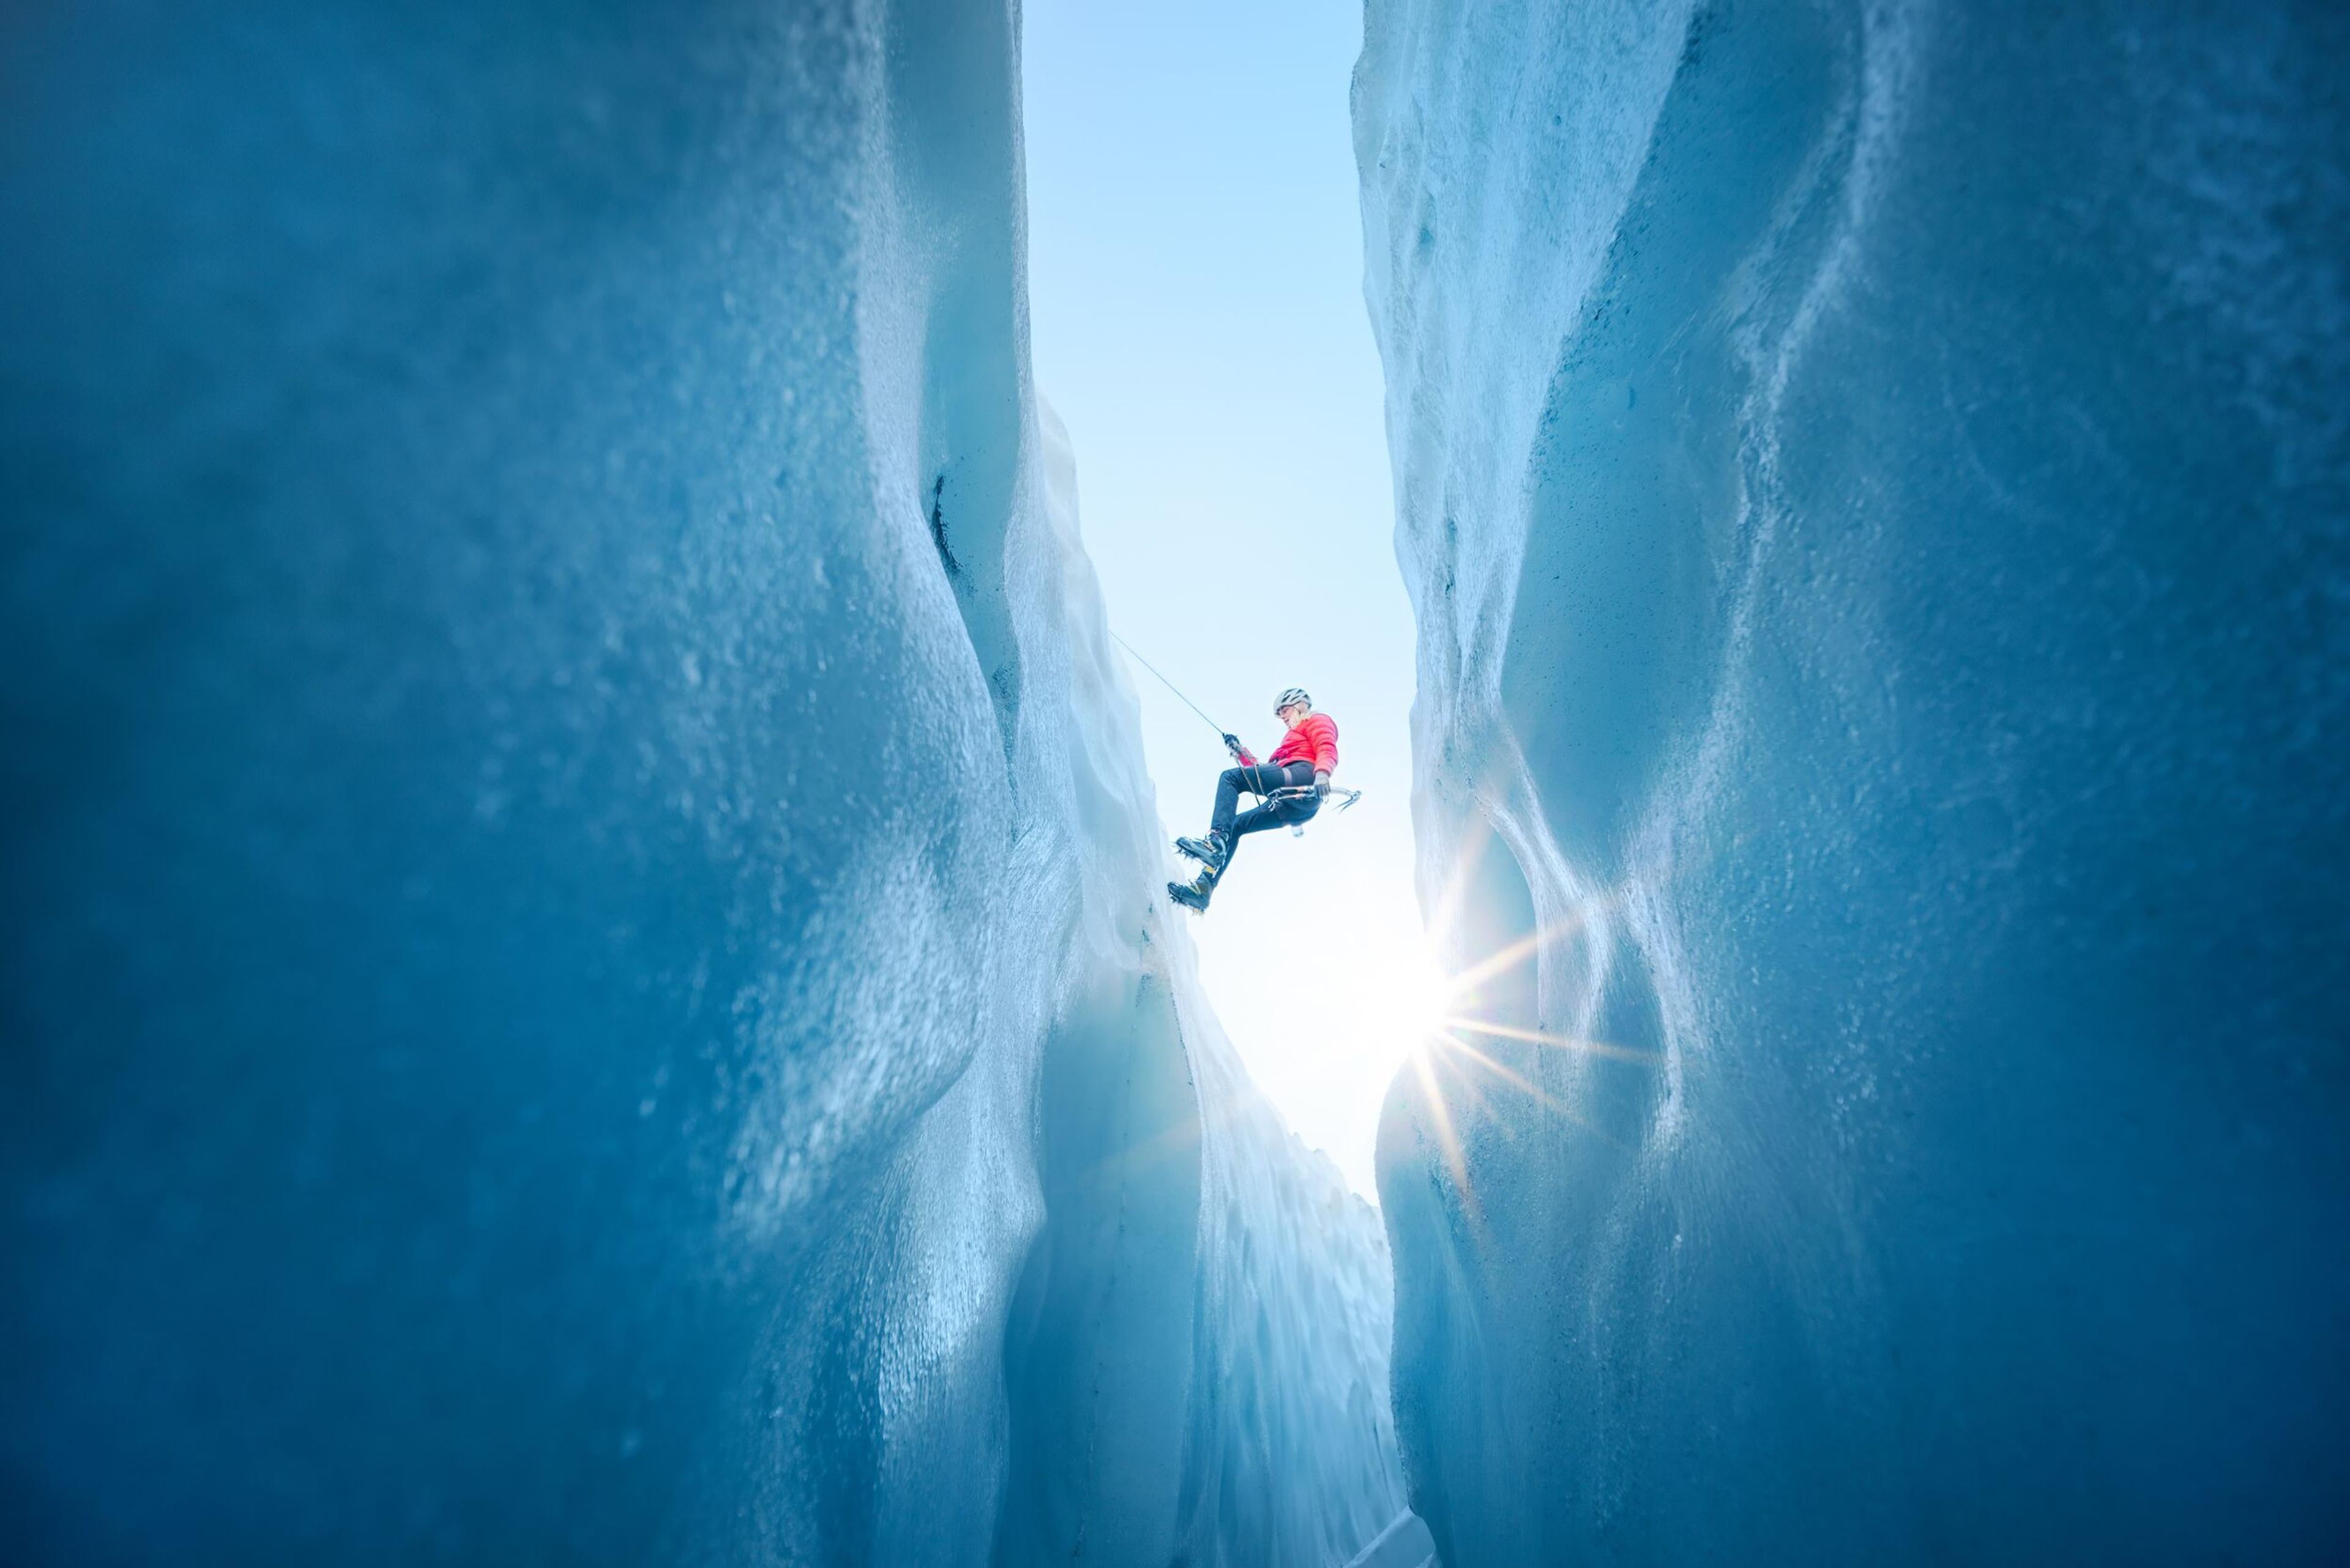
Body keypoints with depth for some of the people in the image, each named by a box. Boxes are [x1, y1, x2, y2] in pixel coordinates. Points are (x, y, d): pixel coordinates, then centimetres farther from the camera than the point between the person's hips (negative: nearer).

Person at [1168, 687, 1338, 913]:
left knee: (1230, 777, -14)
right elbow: (1262, 771, 36)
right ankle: (1204, 887, -5)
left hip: (1303, 776, -9)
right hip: (1294, 805, 9)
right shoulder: (1293, 737, 42)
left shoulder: (1317, 721, 17)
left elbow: (1328, 751, -6)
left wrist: (1322, 774, -26)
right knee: (1235, 825, 6)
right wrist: (1239, 752, 29)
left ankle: (1216, 840, -34)